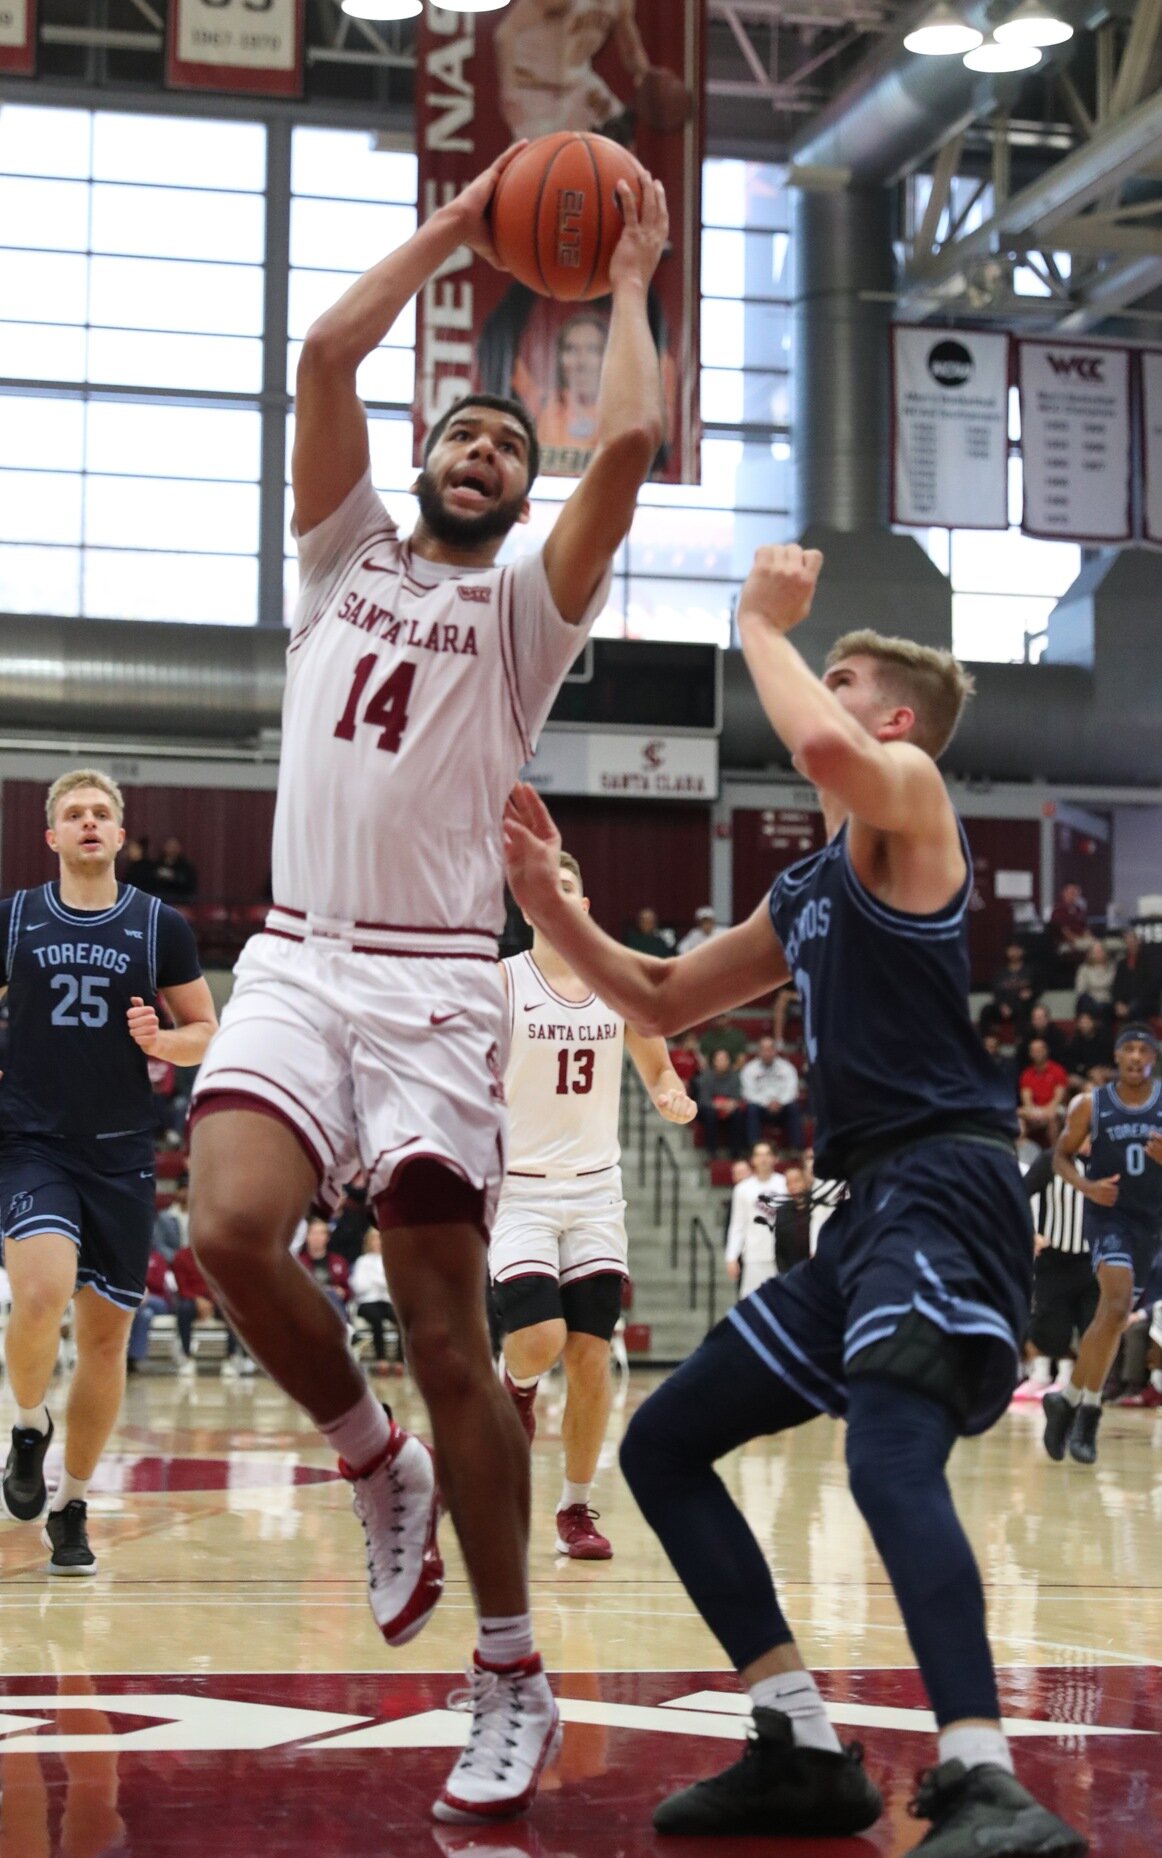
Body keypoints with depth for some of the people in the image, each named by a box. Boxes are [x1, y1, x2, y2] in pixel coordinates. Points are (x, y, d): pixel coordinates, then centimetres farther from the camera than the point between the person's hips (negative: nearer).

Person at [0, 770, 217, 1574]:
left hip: (121, 1154, 2)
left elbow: (208, 1034, 8)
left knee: (107, 1333, 6)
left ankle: (72, 1506, 22)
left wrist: (162, 1041, -12)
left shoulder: (161, 926, 3)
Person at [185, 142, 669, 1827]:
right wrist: (451, 232, 10)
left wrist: (628, 283, 6)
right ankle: (377, 1468, 3)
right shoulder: (348, 556, 18)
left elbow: (629, 444, -7)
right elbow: (327, 355, 5)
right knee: (231, 1231, -25)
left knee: (447, 1336, -5)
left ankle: (513, 1677, 9)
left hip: (436, 987, -2)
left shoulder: (529, 605, 9)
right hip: (293, 963, 2)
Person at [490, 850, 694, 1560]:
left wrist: (673, 1097, -8)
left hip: (596, 1189, 3)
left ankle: (577, 1508, 15)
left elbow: (657, 1066, 14)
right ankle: (519, 1386, 19)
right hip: (517, 1188, -3)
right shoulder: (500, 982, -6)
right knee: (540, 1341, -19)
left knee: (591, 1356, 0)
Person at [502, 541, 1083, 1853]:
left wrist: (762, 623, -9)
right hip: (868, 1209, 10)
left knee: (890, 1454, -33)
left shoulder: (911, 793, -2)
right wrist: (546, 901, 17)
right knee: (661, 1446, 13)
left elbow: (823, 748, -27)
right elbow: (662, 1002, 31)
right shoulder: (809, 891, 23)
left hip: (944, 1186, -10)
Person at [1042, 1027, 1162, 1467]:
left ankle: (1068, 1400, 27)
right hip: (1108, 1212, -4)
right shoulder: (1093, 1105, -2)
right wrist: (1086, 1185, -12)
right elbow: (1062, 1155, 7)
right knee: (1117, 1303, -25)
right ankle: (1088, 1411, -17)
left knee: (1113, 1315, 10)